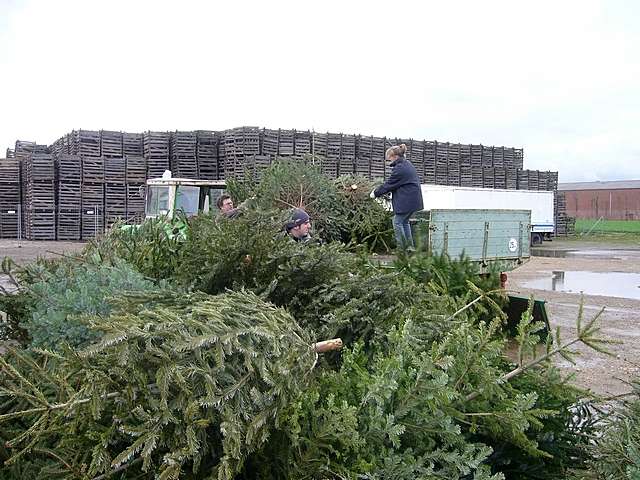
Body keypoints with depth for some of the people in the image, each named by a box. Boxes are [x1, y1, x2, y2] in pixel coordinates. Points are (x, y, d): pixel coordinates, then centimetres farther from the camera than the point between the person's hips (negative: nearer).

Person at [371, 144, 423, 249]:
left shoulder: (399, 169, -18)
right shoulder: (408, 164, 14)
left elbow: (388, 184, -12)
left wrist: (375, 193, 0)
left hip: (407, 201, -10)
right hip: (415, 200, 10)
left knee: (397, 222, 0)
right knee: (405, 221, 19)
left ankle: (402, 247, 3)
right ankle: (410, 246, 21)